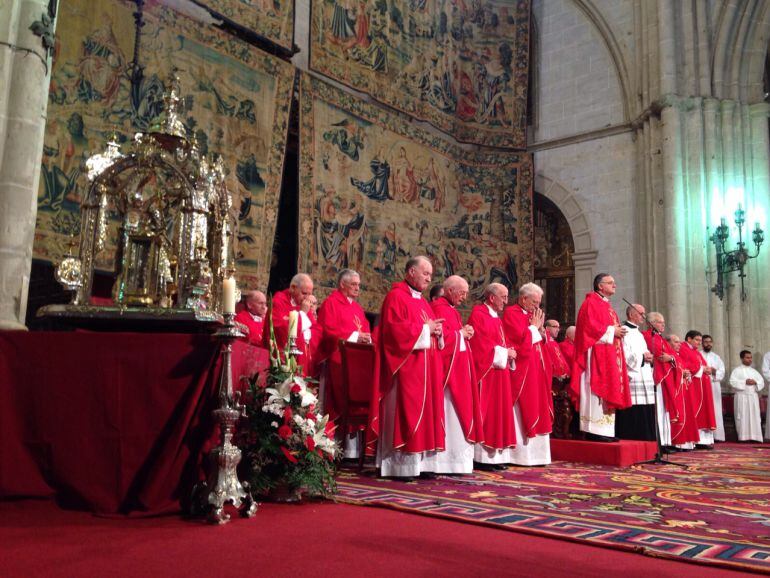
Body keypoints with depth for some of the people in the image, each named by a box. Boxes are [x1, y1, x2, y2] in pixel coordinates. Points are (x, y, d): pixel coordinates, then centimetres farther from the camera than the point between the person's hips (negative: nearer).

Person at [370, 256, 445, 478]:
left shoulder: (423, 301, 20)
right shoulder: (396, 297, -7)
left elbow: (431, 329, 23)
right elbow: (393, 328, -19)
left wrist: (437, 331, -1)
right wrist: (423, 329, -13)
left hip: (425, 367, 9)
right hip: (405, 367, -9)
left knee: (424, 411, 8)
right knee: (405, 412, -8)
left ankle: (420, 464, 14)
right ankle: (401, 466, -2)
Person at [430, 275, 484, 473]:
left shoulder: (452, 310, 20)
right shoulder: (438, 308, -11)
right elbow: (440, 336, -21)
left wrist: (466, 333, 8)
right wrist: (461, 333, -10)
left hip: (458, 370, 10)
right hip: (447, 370, -10)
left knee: (457, 411, 9)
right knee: (448, 411, -9)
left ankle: (457, 459, 14)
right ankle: (446, 460, -4)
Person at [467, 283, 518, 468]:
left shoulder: (496, 318, 19)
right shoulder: (478, 315, -11)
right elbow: (481, 345, -18)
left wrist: (508, 352, 1)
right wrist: (504, 352, -12)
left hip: (499, 373, 10)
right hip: (486, 373, -9)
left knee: (499, 411, 8)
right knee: (486, 412, -7)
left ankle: (496, 456, 12)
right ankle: (483, 457, -2)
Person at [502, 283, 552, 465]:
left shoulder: (532, 315, 17)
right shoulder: (512, 314, -8)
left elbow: (541, 341, 20)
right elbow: (520, 339, -20)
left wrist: (540, 327, 3)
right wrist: (534, 327, -6)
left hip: (536, 371, 9)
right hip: (522, 371, -9)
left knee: (537, 411, 9)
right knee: (522, 413, -6)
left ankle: (534, 454, 14)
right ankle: (521, 455, -1)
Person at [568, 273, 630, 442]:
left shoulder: (607, 306, 23)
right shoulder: (591, 302, -6)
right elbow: (589, 326, -18)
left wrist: (619, 331, 6)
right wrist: (611, 331, -14)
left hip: (610, 356, 10)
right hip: (597, 355, -10)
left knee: (608, 391, 7)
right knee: (597, 391, -11)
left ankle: (605, 431, 9)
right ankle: (594, 430, -10)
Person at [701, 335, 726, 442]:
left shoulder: (717, 357, 20)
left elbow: (722, 373, 10)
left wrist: (714, 371, -9)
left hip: (714, 387, 4)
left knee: (715, 411, -1)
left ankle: (716, 435, 0)